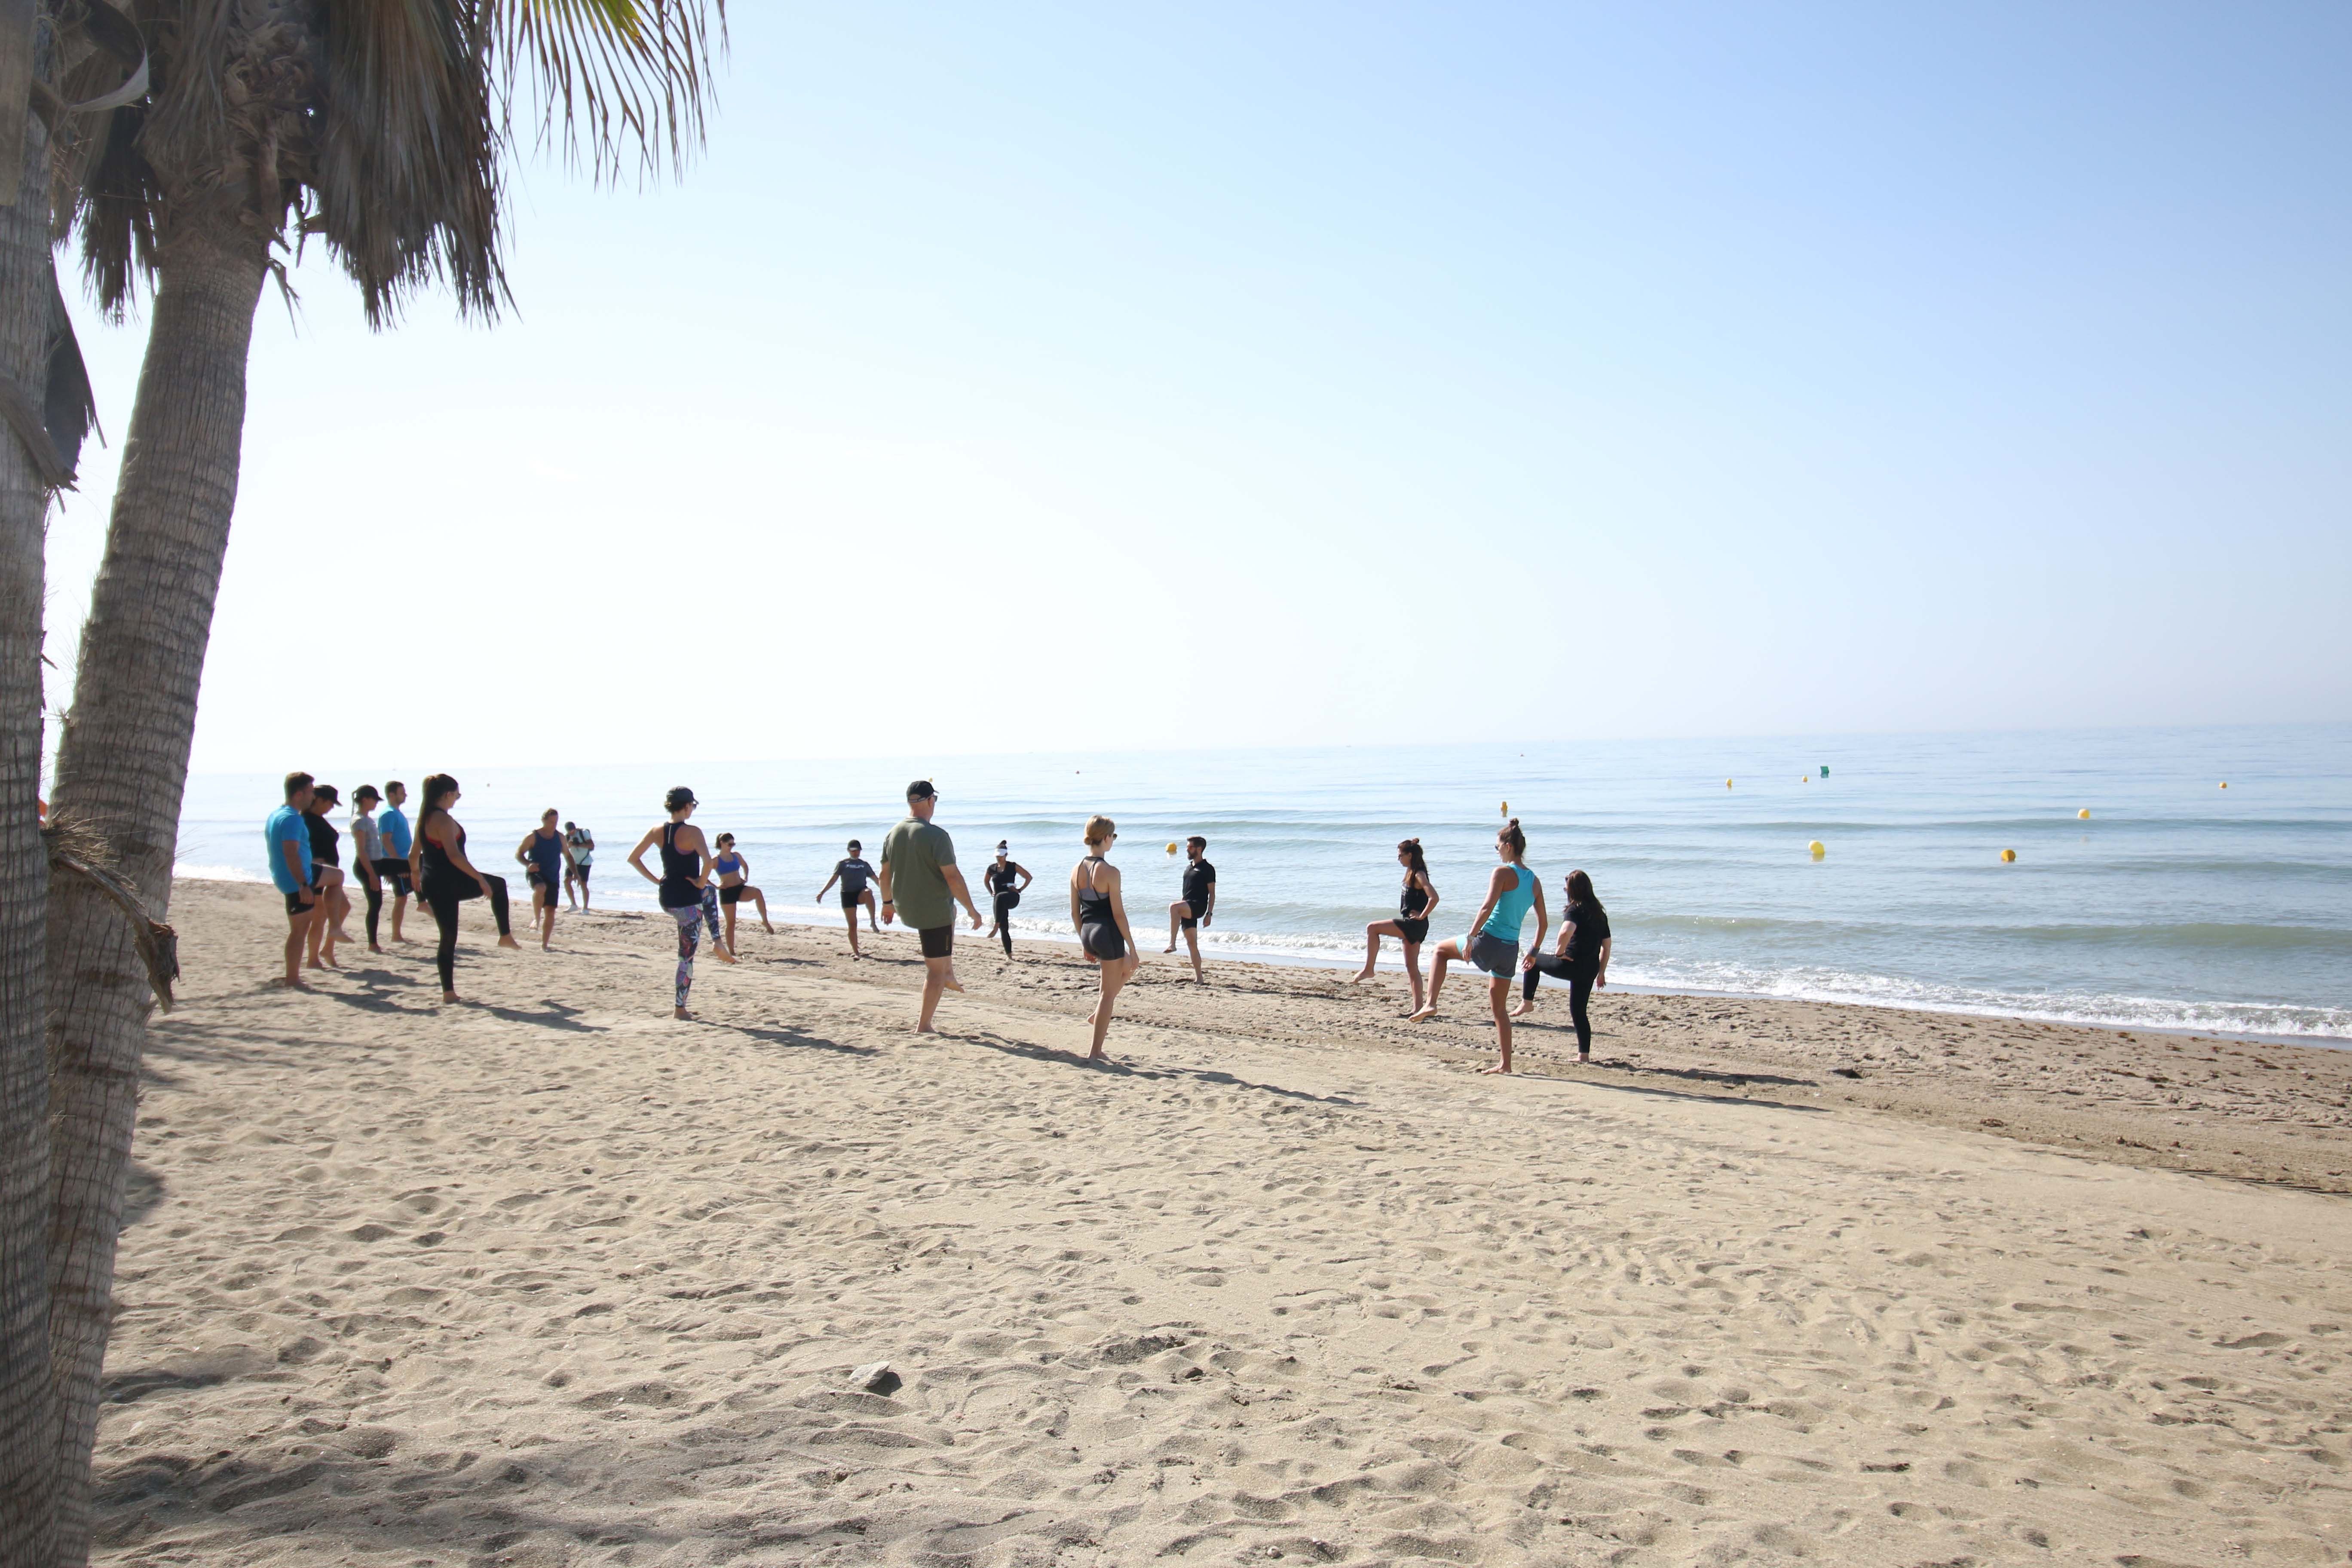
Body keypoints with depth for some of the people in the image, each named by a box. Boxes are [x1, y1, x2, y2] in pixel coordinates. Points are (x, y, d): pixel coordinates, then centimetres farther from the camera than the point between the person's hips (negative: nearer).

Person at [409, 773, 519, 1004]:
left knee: (448, 937, 11)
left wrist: (415, 873, 39)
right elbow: (454, 856, -25)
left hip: (431, 883, 8)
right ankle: (506, 936, 20)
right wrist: (480, 878, -23)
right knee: (499, 884, 17)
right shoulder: (443, 820, -17)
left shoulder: (424, 818, 11)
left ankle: (448, 992, 10)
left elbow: (414, 854, 20)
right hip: (451, 882, -8)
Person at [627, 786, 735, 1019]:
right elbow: (708, 862, -31)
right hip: (687, 901, -7)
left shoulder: (657, 831, 1)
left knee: (710, 893, 37)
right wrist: (700, 883, -15)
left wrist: (655, 880, 10)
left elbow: (633, 858, 6)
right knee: (687, 956, 5)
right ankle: (680, 1009, 9)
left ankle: (717, 942, 30)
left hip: (666, 899, 7)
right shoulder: (692, 832, -18)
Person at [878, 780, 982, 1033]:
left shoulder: (893, 834, 0)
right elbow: (953, 877, -23)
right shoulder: (936, 835, -21)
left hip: (905, 909, 8)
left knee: (949, 914, 36)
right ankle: (924, 1026, 10)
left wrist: (888, 903, 26)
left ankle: (949, 975, 36)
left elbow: (885, 874, 10)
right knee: (935, 969, 6)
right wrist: (972, 910, -14)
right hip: (933, 912, -7)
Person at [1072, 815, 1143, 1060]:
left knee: (1129, 967, 32)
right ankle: (1095, 1052, 11)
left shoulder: (1076, 870, 2)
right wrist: (1132, 947, -7)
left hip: (1088, 934, 7)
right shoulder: (1110, 872, -17)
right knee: (1108, 994, 6)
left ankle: (1099, 1014, 25)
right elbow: (1118, 914, -15)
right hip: (1108, 934, -7)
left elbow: (1075, 913, 9)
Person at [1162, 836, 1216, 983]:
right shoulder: (1189, 867, 21)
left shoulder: (1207, 869, -3)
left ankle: (1172, 943, -36)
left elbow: (1212, 893, -6)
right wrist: (1181, 912, 25)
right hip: (1187, 909, 8)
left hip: (1198, 906, -8)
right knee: (1192, 944, 4)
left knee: (1173, 907, -35)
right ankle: (1199, 977, 7)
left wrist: (1209, 914, -13)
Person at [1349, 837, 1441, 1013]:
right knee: (1411, 967, 10)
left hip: (1415, 924, -11)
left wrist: (1422, 916, -18)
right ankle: (1418, 1007, 11)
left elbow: (1434, 898, -27)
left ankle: (1368, 969, -13)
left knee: (1372, 928, -17)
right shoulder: (1412, 873, 15)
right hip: (1410, 926, 11)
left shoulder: (1419, 875, -14)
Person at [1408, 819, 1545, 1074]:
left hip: (1488, 942, -6)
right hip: (1511, 950, 6)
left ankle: (1430, 1003, 8)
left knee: (1442, 949, 21)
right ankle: (1506, 1063, 16)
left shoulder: (1503, 873, -10)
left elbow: (1488, 907, -21)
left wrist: (1470, 937, -19)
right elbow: (1543, 922, 14)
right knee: (1499, 1008, 17)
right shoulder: (1534, 882, 10)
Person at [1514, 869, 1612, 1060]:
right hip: (1590, 970, 7)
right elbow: (1606, 945, 18)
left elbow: (1566, 932, -31)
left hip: (1571, 964, -7)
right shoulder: (1600, 913, 14)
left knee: (1532, 961, 16)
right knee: (1578, 1010, 15)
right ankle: (1584, 1054, 12)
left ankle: (1527, 1003, 17)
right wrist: (1601, 972, 24)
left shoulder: (1576, 910, -10)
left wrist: (1560, 952, -15)